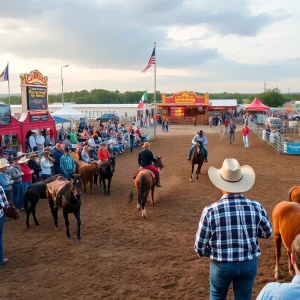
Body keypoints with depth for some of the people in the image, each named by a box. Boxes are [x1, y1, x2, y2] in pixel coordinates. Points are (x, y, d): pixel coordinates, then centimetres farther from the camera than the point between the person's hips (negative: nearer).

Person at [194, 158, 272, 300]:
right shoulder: (256, 207, -14)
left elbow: (200, 248, -12)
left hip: (221, 265, -2)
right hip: (249, 264, 2)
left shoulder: (210, 211, -20)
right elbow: (267, 233, 5)